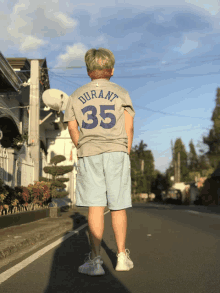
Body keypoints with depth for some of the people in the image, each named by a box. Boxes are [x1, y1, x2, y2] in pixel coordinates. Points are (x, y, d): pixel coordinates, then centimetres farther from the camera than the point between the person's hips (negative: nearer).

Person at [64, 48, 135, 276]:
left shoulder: (76, 97, 11)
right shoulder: (121, 94, 7)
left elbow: (72, 129, 5)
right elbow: (129, 128, 2)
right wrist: (125, 154, 11)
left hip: (89, 155, 1)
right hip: (116, 153, 0)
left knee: (95, 207, -2)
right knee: (118, 207, 7)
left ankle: (95, 260, -8)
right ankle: (122, 257, 15)